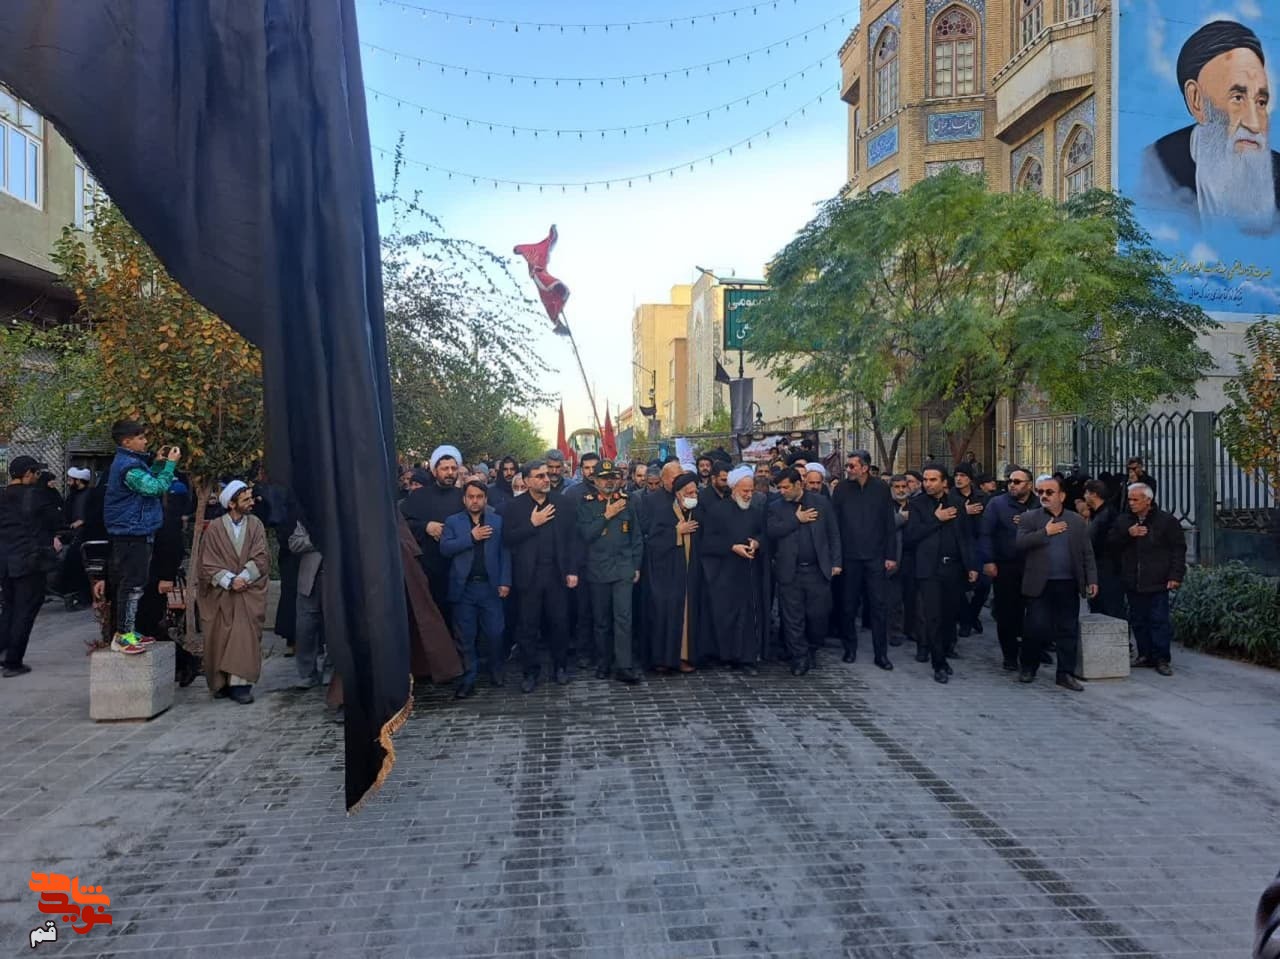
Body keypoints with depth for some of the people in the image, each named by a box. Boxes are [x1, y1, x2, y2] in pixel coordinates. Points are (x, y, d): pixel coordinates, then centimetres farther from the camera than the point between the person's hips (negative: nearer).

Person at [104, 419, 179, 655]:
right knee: (132, 584, -8)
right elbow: (156, 488, -21)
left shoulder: (130, 462, 16)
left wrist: (158, 463, 14)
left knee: (134, 584, 15)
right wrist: (170, 465, -14)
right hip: (133, 533, -11)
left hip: (135, 532, 11)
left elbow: (146, 483, 23)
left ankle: (128, 631, 23)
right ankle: (122, 636, -5)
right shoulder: (128, 466, -17)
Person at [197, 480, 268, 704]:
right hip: (220, 594, 0)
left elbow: (261, 559, -2)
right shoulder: (215, 528, -1)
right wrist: (229, 581, -15)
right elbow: (206, 564, -4)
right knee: (220, 639, 2)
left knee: (245, 635, -10)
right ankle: (221, 683, 14)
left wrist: (242, 578, -15)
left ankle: (239, 683, -11)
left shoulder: (255, 525, 3)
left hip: (249, 592, 0)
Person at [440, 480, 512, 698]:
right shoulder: (452, 521, 6)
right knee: (466, 636, 5)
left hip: (490, 586, 0)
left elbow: (505, 552, 1)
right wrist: (471, 537, -14)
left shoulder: (498, 521, 6)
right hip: (463, 587, 0)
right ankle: (469, 677, 15)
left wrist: (505, 582, -7)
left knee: (495, 633, 4)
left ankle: (497, 671, 24)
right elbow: (444, 548, -7)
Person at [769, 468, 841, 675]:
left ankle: (812, 651, 27)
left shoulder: (820, 503, 6)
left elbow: (833, 534, 7)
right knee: (793, 618, 1)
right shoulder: (775, 507, 6)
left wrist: (835, 562, 2)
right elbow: (771, 531, -9)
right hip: (789, 572, 0)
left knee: (819, 615, 4)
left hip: (817, 570, 0)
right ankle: (799, 658, 12)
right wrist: (797, 520, -11)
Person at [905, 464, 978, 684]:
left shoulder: (957, 503, 8)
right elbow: (909, 536, -9)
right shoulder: (918, 504, 0)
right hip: (930, 569, -3)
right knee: (932, 617, -4)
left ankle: (941, 654, 25)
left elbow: (966, 536, 10)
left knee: (951, 615, 8)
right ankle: (939, 664, 4)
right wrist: (936, 519, -12)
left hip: (954, 567, 3)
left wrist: (971, 565, 4)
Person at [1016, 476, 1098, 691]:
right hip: (1039, 584, -2)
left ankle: (1066, 673, 12)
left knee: (1068, 630, 4)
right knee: (1037, 628, -1)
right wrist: (1045, 532, -15)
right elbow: (1019, 543, -11)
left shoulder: (1077, 521, 10)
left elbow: (1087, 554, 9)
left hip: (1068, 585, 2)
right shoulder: (1029, 518, 3)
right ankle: (1028, 667, 17)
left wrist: (1092, 580, 2)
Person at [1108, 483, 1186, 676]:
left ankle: (1162, 659, 3)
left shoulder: (1166, 521, -1)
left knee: (1159, 621, -3)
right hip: (1132, 582, 4)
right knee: (1138, 621, 9)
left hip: (1157, 582, -4)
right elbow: (1111, 543, 6)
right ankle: (1145, 655, 18)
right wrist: (1127, 534, -11)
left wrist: (1175, 575, -7)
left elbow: (1178, 549, -1)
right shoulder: (1123, 521, 11)